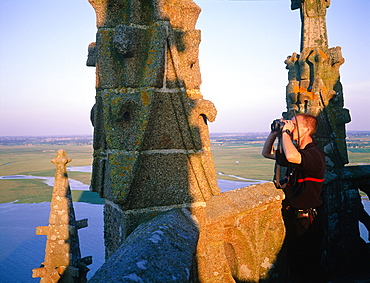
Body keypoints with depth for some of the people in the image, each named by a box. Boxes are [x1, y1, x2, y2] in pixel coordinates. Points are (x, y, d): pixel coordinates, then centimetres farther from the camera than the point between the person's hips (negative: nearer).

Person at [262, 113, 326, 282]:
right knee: (293, 261, 20)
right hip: (291, 216, 9)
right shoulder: (297, 151, 9)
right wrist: (275, 132, 4)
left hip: (307, 219, -8)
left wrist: (286, 131, -25)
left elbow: (291, 156, -41)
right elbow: (267, 153, 19)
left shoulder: (315, 154, -19)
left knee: (310, 267, 6)